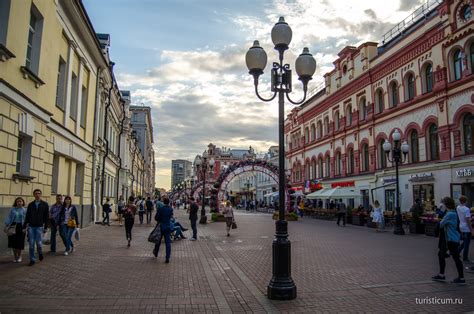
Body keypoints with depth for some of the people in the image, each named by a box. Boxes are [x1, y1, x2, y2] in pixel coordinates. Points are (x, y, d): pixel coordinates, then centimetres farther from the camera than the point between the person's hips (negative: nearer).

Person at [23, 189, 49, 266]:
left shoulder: (45, 204, 2)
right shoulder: (30, 205, 7)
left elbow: (46, 217, 2)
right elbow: (27, 216, 9)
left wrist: (45, 227, -1)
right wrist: (24, 226, 5)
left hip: (39, 226, -2)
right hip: (31, 226, 2)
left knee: (38, 243, -7)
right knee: (31, 244, 1)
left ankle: (40, 253, 24)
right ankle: (32, 260, 12)